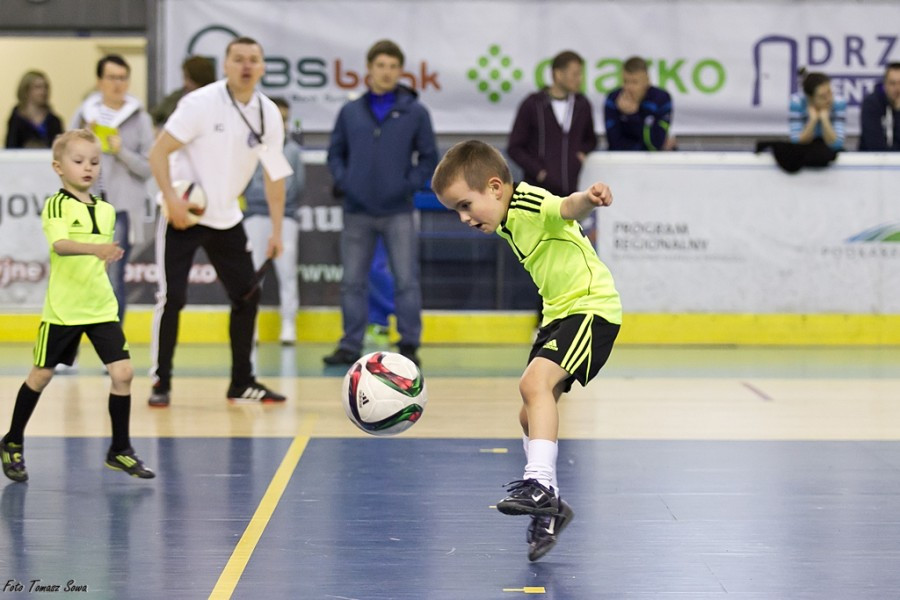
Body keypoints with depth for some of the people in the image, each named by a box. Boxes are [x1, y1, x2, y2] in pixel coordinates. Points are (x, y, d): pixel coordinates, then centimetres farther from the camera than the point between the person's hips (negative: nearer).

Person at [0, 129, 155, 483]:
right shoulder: (56, 206, -12)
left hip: (102, 307, 5)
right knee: (42, 375, 7)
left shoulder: (106, 210, 7)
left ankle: (120, 451, 5)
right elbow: (59, 244, -32)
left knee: (122, 372, -7)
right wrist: (95, 249, -46)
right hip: (62, 308, -5)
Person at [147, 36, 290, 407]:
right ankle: (161, 383, 0)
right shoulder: (201, 103, -16)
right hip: (183, 215, -5)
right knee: (172, 297, -10)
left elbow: (275, 174, 9)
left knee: (247, 296, 5)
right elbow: (158, 152, -15)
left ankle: (242, 383, 17)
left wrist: (276, 231, 6)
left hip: (226, 219, 6)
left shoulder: (269, 115, 0)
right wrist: (171, 199, -27)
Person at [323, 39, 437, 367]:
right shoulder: (350, 112, 6)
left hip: (398, 212, -2)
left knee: (406, 281, -3)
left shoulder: (415, 112, 1)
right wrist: (342, 180, -1)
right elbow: (336, 152, 15)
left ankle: (409, 346, 5)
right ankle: (350, 345, 13)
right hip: (357, 212, 2)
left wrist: (411, 184, -8)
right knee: (353, 282, 6)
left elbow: (428, 156, 5)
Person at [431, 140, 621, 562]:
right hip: (559, 311, 10)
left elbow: (568, 208, -41)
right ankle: (548, 510, 21)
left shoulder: (532, 205, -19)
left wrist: (588, 198, -62)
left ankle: (540, 483, -31)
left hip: (591, 305, -10)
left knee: (535, 382, -29)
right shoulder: (506, 224, 9)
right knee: (530, 415, 9)